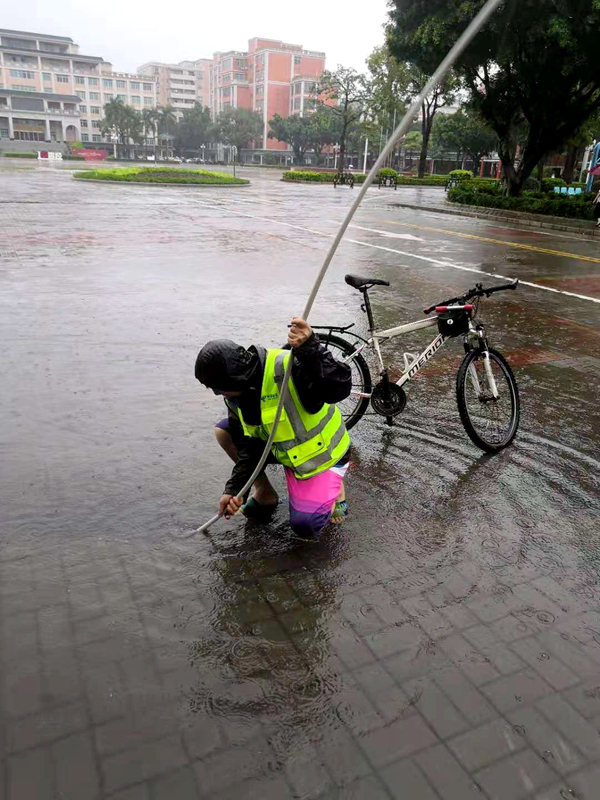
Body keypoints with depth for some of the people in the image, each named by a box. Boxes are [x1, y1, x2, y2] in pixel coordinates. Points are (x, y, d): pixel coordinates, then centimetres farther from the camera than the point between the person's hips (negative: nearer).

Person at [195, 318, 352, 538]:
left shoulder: (288, 367, -33)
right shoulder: (236, 395, -7)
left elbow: (340, 388, -45)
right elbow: (247, 447, -3)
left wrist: (310, 348, -57)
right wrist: (234, 490, -10)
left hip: (322, 455, -7)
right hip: (285, 452, 7)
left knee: (305, 527, -21)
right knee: (224, 431, -1)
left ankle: (333, 489, 12)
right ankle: (264, 493, 10)